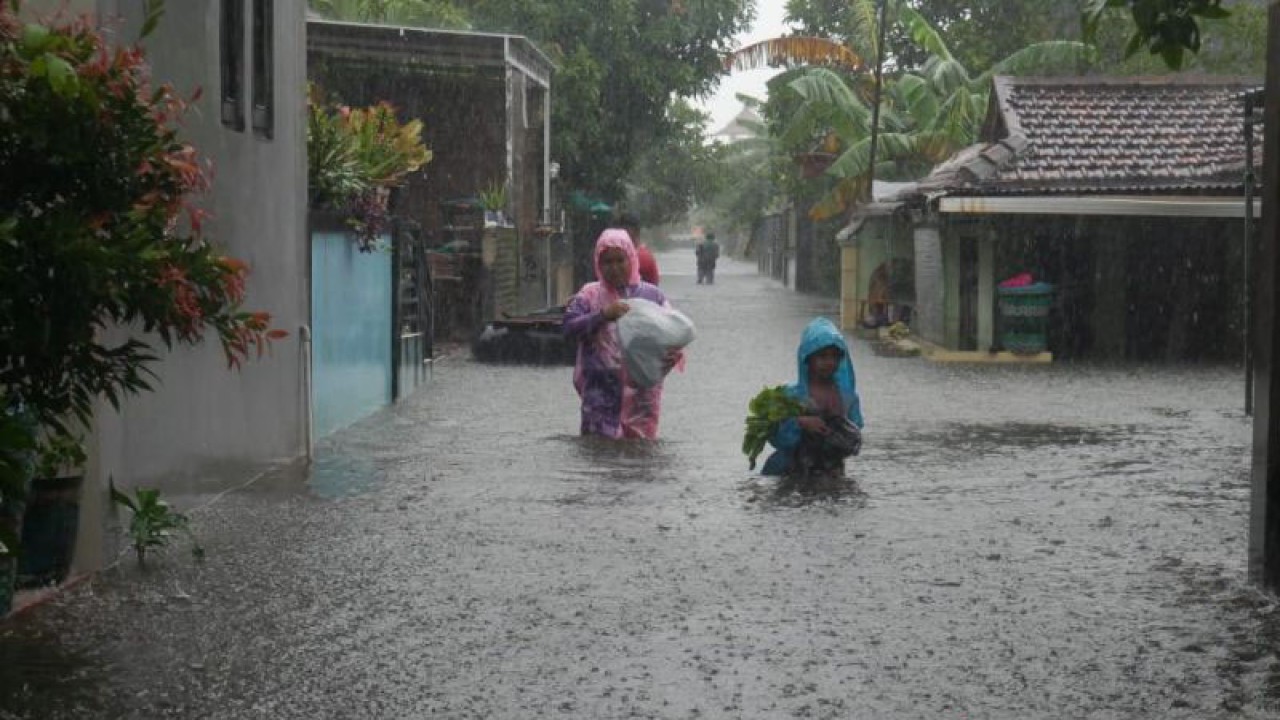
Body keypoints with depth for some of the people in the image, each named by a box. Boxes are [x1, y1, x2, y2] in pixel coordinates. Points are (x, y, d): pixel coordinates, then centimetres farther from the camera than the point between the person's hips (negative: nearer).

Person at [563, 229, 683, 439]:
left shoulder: (652, 295, 7)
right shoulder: (590, 295, 6)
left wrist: (673, 354, -18)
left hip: (641, 392, 1)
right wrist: (602, 315, -20)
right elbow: (569, 327, -6)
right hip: (601, 393, -1)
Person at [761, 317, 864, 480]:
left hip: (832, 478, 3)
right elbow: (775, 438, -11)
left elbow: (856, 438, 6)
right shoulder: (791, 395, -6)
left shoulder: (848, 397, 3)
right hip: (794, 476, -3)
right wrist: (799, 423, -26)